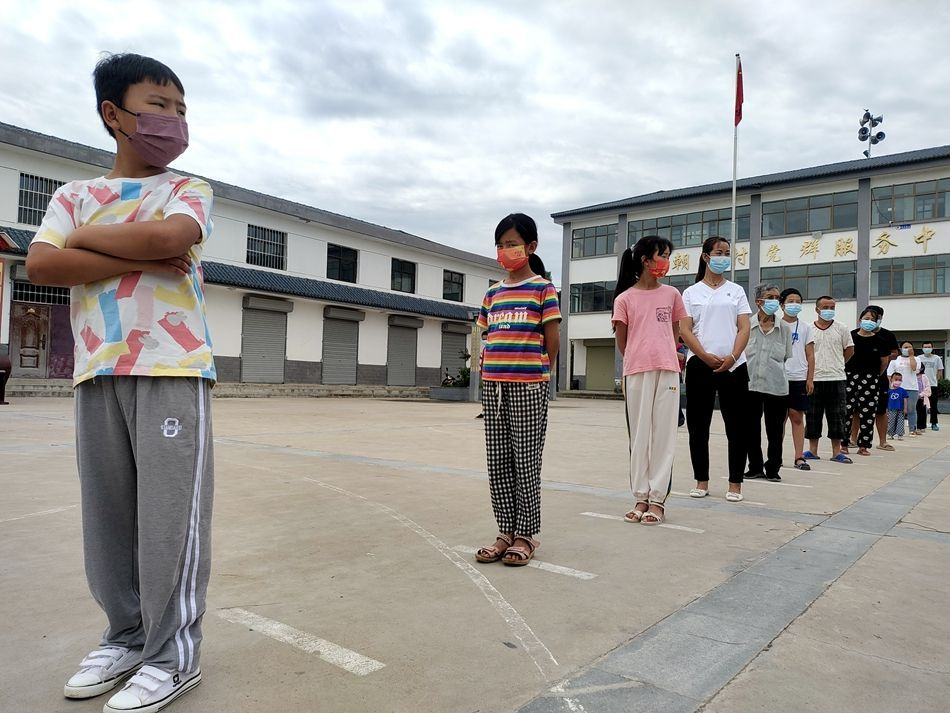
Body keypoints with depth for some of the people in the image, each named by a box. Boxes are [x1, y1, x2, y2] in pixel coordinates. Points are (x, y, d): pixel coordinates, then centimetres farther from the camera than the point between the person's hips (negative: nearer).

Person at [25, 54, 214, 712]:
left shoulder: (189, 190, 10)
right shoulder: (75, 194, 16)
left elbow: (169, 237, -13)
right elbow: (41, 264, -1)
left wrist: (89, 237, 2)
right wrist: (141, 259, -8)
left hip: (174, 369, -3)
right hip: (97, 373, 4)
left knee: (170, 513, -3)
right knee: (107, 513, 9)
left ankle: (174, 654, 9)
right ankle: (128, 636, 26)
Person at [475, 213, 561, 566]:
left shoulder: (542, 288, -1)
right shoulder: (493, 292, 15)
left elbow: (552, 339, -2)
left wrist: (536, 372, 2)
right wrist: (489, 374, 7)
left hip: (528, 385, -6)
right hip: (493, 384, 6)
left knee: (526, 462, 1)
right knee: (498, 463, 8)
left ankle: (526, 535, 12)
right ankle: (506, 532, 19)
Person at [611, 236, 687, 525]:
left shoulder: (672, 294, 8)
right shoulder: (624, 299, 1)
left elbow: (675, 334, 17)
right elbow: (621, 343, 7)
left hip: (667, 371, 2)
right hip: (636, 373, -1)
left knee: (663, 434, 2)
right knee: (639, 434, 5)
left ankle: (657, 499, 8)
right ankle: (641, 497, 13)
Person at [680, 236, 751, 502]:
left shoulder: (736, 291, 12)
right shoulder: (691, 292, 8)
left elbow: (744, 329, 3)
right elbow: (685, 330, 0)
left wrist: (732, 357, -13)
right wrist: (706, 356, -14)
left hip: (734, 365, 1)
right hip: (700, 365, -1)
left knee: (736, 426, 1)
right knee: (698, 425, 3)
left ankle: (735, 483, 10)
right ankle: (701, 481, 14)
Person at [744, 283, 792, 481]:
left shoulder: (785, 328, 5)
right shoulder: (747, 325, 2)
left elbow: (789, 358, 9)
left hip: (776, 386, 0)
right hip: (750, 385, 0)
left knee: (775, 431, 5)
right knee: (752, 429, 8)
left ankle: (773, 469, 18)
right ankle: (755, 467, 21)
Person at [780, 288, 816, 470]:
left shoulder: (806, 327, 7)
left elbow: (810, 355, 7)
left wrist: (810, 379, 0)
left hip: (799, 378, 1)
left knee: (797, 417, 2)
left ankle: (799, 457, 5)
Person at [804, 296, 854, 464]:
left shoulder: (841, 329, 4)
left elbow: (849, 350, 12)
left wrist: (837, 365, 11)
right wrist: (811, 368, 6)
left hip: (836, 379, 0)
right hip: (814, 379, 0)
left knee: (836, 416, 3)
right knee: (813, 416, 4)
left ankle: (836, 452, 10)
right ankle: (813, 450, 13)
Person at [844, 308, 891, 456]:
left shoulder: (878, 341, 3)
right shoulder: (850, 336, -2)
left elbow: (884, 361, 15)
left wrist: (877, 375, 18)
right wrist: (843, 373, 7)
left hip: (870, 380, 2)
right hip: (850, 376, -2)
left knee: (867, 413, 2)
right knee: (847, 411, -4)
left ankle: (863, 446, 9)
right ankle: (844, 444, 4)